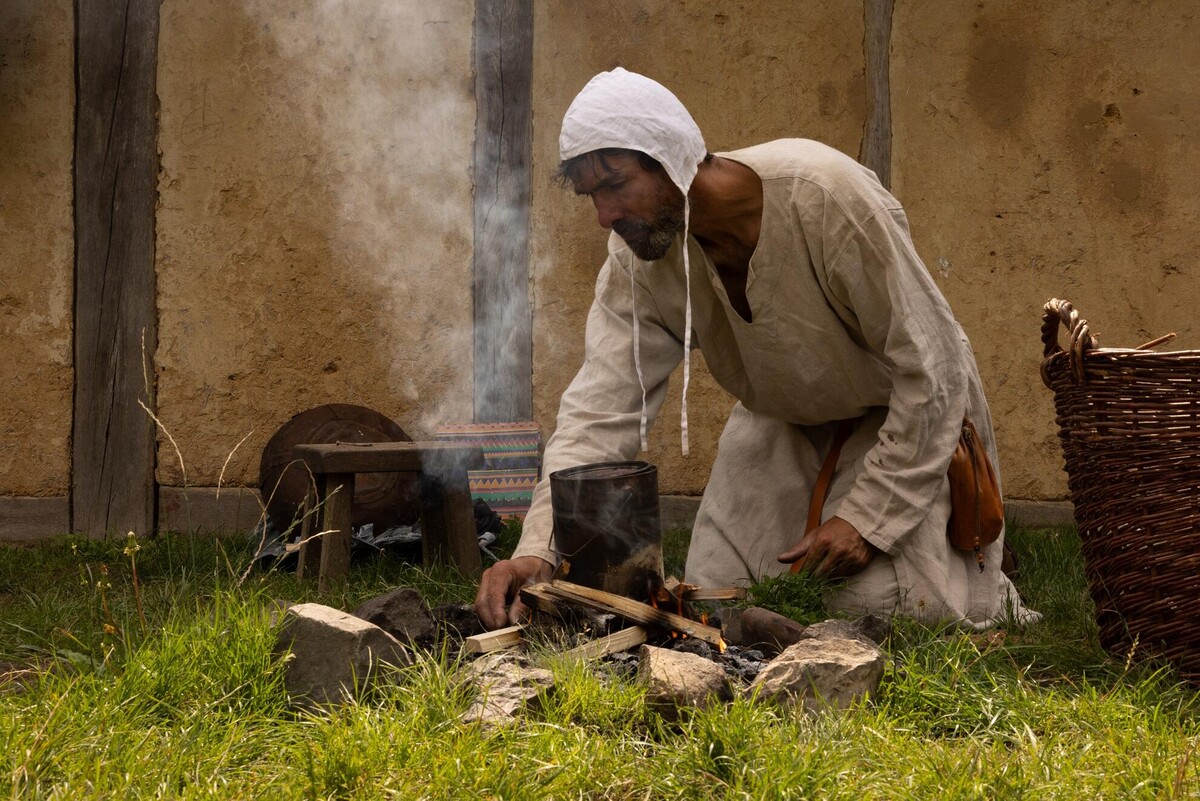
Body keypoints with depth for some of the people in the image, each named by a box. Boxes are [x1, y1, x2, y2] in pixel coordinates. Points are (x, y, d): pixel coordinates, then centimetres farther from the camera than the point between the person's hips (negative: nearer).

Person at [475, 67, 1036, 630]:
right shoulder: (635, 257, -20)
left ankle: (994, 599, 15)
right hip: (783, 421, 5)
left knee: (882, 607, -18)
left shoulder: (824, 195, -36)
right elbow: (602, 407, -24)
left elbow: (933, 367, -29)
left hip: (904, 412, -5)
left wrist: (868, 517, -27)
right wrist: (537, 548, -40)